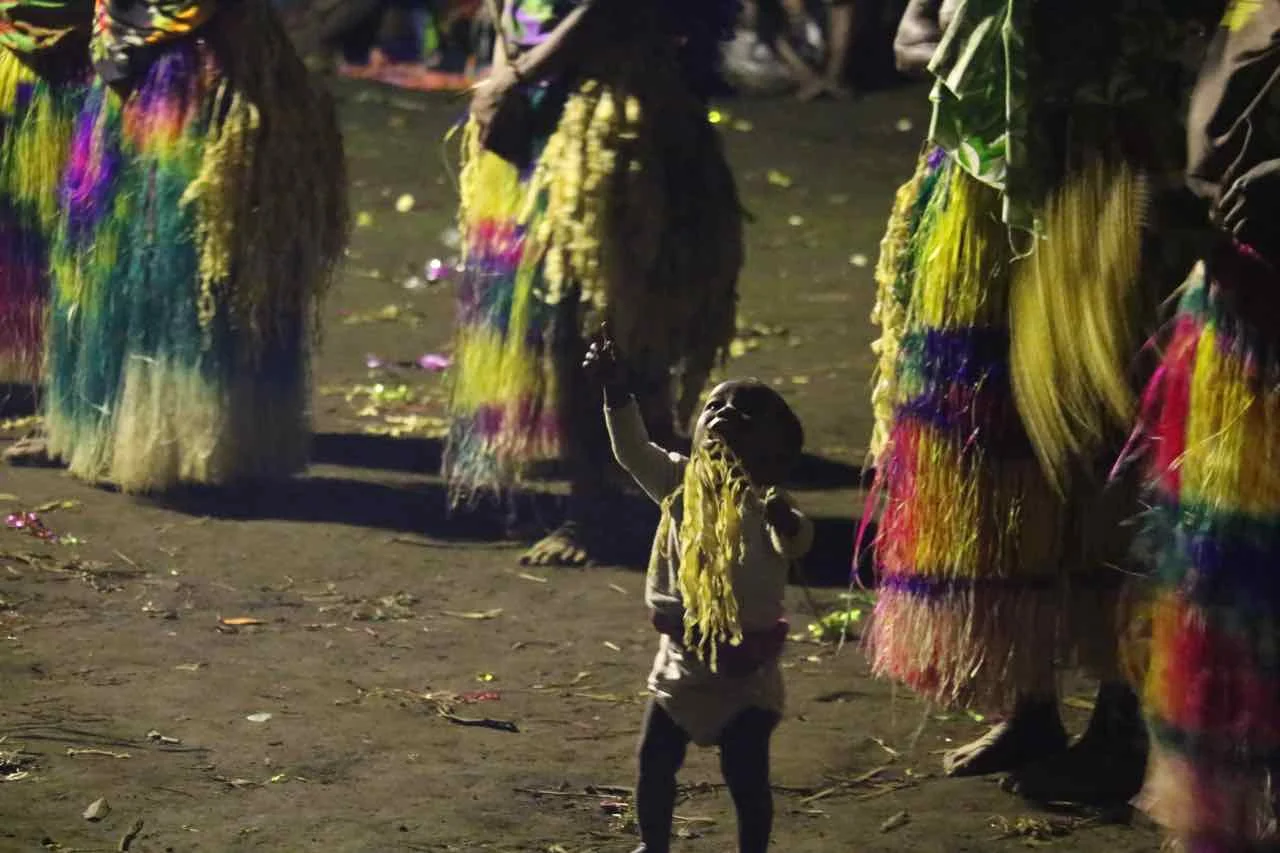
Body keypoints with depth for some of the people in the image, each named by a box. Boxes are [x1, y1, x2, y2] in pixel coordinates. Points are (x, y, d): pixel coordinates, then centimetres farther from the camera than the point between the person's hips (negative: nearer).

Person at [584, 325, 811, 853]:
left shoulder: (765, 504, -16)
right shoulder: (680, 483, -2)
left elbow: (798, 544, -35)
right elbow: (632, 449, -13)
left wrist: (788, 525, -59)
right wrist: (617, 391, -28)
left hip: (744, 675, -4)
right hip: (681, 663, 4)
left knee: (746, 777, -1)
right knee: (655, 761, 12)